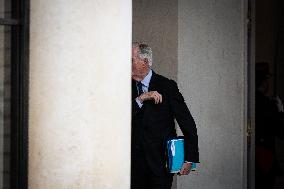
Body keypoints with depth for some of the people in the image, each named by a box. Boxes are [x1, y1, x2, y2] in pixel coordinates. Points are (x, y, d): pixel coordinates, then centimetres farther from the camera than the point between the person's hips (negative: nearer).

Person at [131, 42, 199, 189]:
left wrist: (190, 159, -7)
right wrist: (141, 99, -18)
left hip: (161, 163, -3)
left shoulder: (167, 86, -3)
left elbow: (187, 123, -2)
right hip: (135, 162, 3)